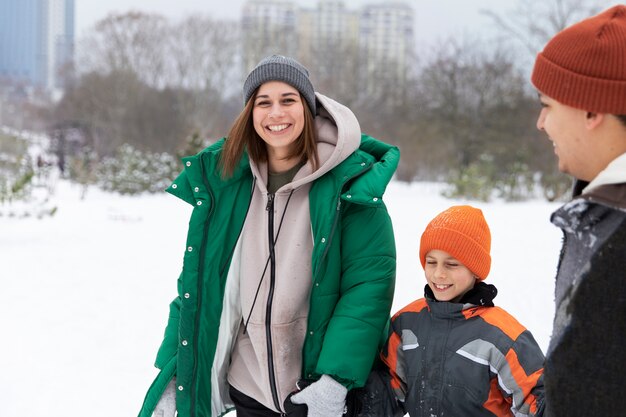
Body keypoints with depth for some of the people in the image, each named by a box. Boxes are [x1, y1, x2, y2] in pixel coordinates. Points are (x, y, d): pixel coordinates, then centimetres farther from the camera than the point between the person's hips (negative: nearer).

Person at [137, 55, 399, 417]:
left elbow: (369, 280, -16)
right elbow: (196, 281, 5)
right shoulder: (223, 179, 0)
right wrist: (174, 374, 1)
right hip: (246, 387, 4)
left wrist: (336, 380, -24)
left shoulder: (349, 180, -11)